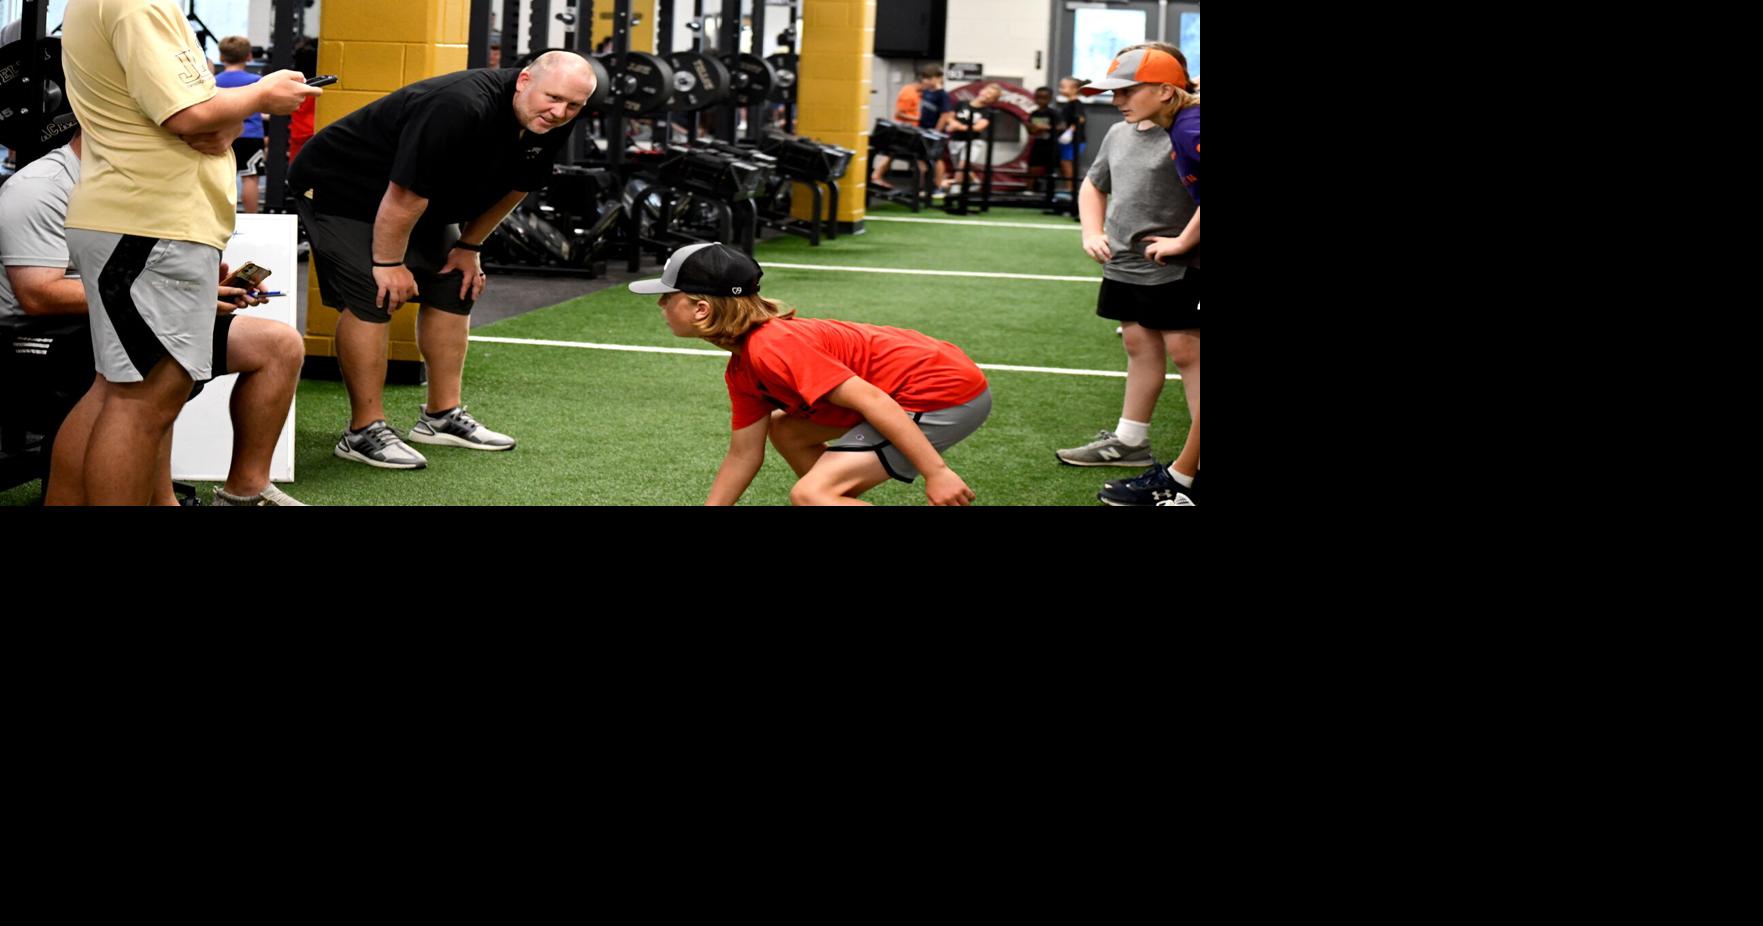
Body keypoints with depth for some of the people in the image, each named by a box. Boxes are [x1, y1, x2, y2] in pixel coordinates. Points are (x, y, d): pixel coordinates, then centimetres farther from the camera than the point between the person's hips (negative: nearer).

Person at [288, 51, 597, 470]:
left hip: (423, 202, 9)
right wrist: (389, 263, -22)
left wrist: (469, 247, 8)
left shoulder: (551, 124, -11)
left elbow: (514, 186, 7)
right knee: (371, 298, -18)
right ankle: (365, 432, -13)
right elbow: (404, 194, -31)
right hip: (340, 185, -9)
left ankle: (442, 416, 16)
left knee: (454, 287, 7)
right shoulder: (460, 108, -37)